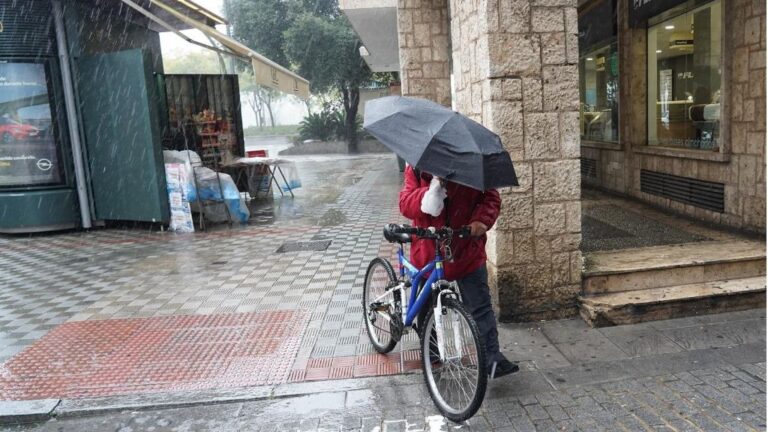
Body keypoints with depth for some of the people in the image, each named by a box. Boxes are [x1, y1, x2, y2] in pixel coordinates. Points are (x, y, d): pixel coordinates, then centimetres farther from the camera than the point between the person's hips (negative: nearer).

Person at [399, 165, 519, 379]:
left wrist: (482, 219, -25)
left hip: (467, 251, -1)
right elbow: (406, 204, -15)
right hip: (428, 252, 2)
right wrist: (430, 193, -33)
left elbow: (490, 197, -4)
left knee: (480, 307, -2)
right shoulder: (417, 168, -4)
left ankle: (493, 359, 6)